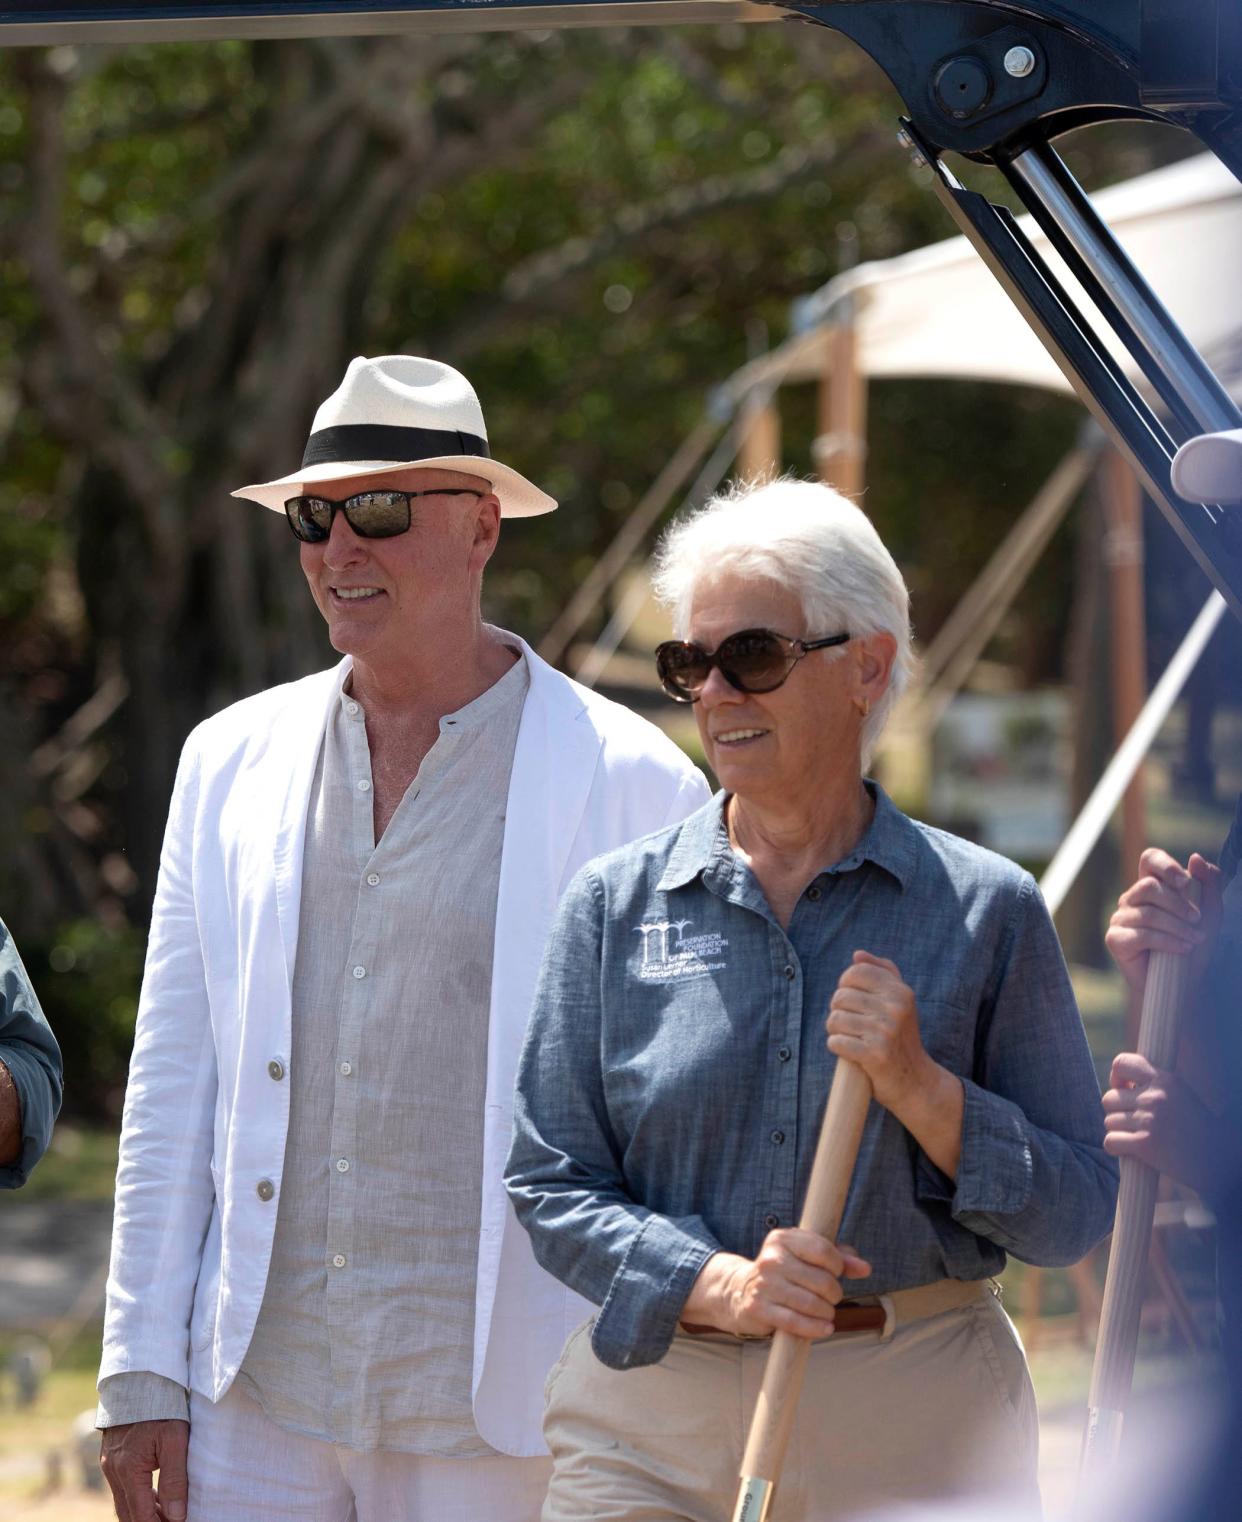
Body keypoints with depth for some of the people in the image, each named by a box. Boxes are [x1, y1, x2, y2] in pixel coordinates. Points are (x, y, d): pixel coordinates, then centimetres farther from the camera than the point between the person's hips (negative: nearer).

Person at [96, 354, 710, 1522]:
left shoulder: (630, 785, -2)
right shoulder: (231, 761, 11)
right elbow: (172, 1088, 13)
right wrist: (141, 1375, 9)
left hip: (488, 1411, -3)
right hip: (250, 1402, 4)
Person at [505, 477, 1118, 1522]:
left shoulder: (988, 910, 1)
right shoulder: (615, 905, 4)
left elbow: (1074, 1217, 2)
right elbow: (551, 1185, 2)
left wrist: (919, 1086, -13)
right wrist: (717, 1285, -13)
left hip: (915, 1432, 0)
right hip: (654, 1417, 1)